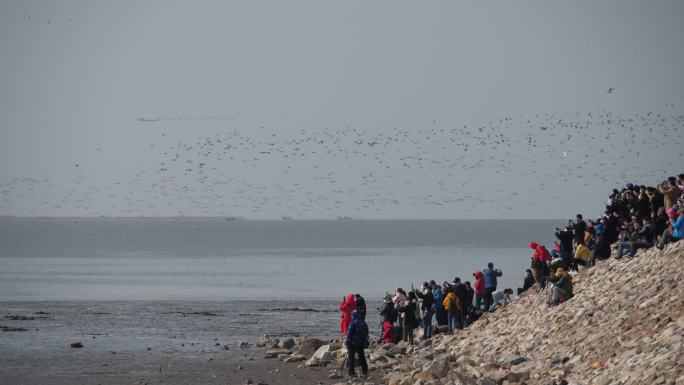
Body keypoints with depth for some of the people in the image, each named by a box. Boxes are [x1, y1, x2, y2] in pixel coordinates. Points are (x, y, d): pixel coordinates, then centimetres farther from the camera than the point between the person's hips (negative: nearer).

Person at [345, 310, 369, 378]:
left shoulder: (353, 324, -15)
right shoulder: (364, 324, 4)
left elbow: (349, 334, -15)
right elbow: (366, 334, 11)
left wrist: (347, 342, -6)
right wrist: (365, 343, 19)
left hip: (353, 344, -6)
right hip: (361, 344, 6)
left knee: (351, 357, 2)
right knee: (362, 357, 14)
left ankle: (351, 372, -2)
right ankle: (365, 372, 15)